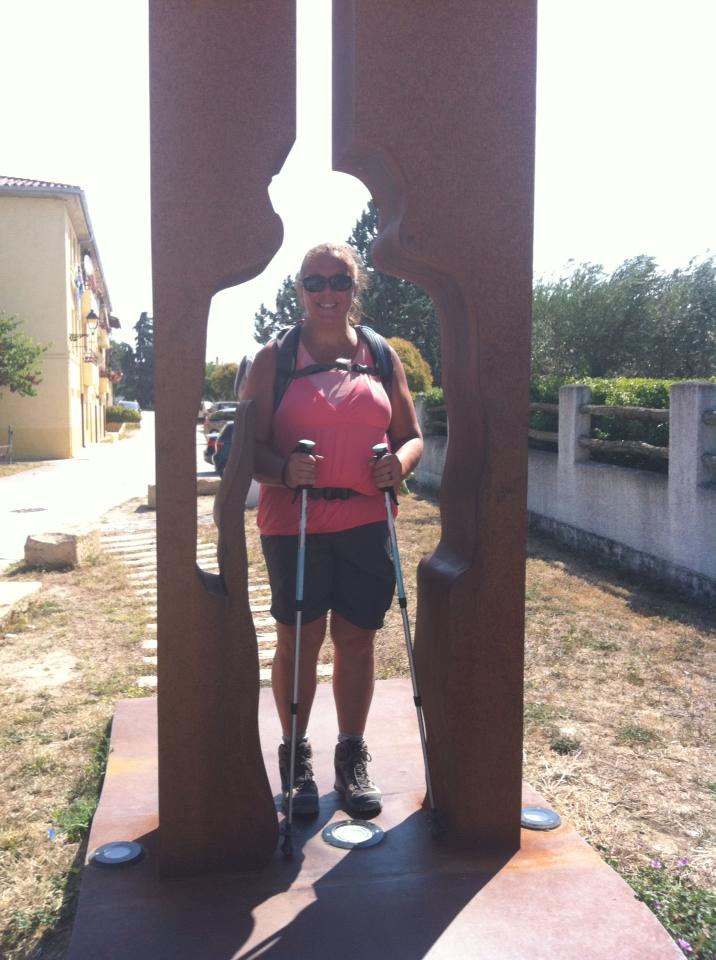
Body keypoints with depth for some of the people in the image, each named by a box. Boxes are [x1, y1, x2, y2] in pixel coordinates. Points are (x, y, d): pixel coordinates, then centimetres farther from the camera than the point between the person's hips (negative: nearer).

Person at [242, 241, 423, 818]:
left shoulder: (381, 355, 10)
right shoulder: (275, 358, 3)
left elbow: (411, 435, 12)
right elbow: (251, 443, -2)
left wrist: (400, 462, -10)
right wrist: (282, 468, -23)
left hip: (367, 521, 2)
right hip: (293, 522, -2)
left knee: (357, 639, 8)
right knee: (299, 639, 3)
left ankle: (353, 758, 26)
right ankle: (296, 758, 22)